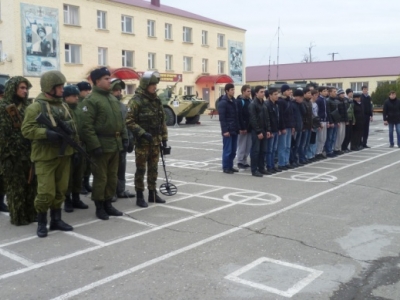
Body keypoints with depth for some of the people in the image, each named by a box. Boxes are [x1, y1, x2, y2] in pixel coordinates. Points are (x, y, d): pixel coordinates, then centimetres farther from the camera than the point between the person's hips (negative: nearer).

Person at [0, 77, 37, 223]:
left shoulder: (27, 106, 14)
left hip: (29, 152, 6)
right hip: (13, 153, -5)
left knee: (30, 183, 8)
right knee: (16, 185, 1)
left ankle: (30, 213, 18)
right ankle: (18, 216, 10)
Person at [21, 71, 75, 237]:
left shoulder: (62, 106, 13)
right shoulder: (36, 107, -9)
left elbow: (73, 125, 14)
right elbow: (26, 130, -14)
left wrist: (67, 124, -9)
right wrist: (46, 132, -27)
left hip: (63, 154, 7)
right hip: (45, 156, -7)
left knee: (61, 190, 12)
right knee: (46, 192, -8)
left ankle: (56, 220, 25)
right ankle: (41, 223, 11)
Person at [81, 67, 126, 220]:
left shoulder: (113, 98, 15)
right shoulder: (91, 100, -11)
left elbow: (120, 120, 20)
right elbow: (87, 126, -17)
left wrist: (124, 137, 13)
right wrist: (95, 145, -21)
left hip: (115, 144, 8)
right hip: (101, 145, -8)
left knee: (112, 177, 13)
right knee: (101, 177, 1)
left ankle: (108, 204, 25)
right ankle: (99, 207, 13)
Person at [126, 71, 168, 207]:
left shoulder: (157, 100, 10)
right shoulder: (136, 101, -11)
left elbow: (162, 121, 14)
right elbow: (129, 121, -16)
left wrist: (164, 138, 11)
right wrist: (142, 133, -22)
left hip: (155, 141, 6)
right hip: (142, 142, -6)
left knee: (153, 169, 13)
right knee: (141, 169, 2)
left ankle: (153, 194, 24)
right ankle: (139, 196, 11)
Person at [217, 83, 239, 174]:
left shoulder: (234, 101, 14)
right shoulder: (223, 102, -9)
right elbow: (222, 118, -14)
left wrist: (238, 127, 11)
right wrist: (225, 130, -18)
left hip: (234, 130, 7)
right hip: (228, 130, -7)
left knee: (233, 150, 10)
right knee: (227, 150, -3)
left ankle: (230, 166, 20)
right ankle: (225, 167, 6)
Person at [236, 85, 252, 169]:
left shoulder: (250, 101, 14)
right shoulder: (239, 101, -10)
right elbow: (239, 116, -17)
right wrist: (242, 128, -21)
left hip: (249, 127, 7)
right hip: (243, 128, -7)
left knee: (248, 146, 9)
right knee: (242, 145, -1)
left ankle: (244, 161, 18)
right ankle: (240, 162, 7)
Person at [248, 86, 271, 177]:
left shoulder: (264, 104, 15)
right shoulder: (253, 104, -10)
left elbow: (267, 118, 16)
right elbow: (253, 120, -16)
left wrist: (268, 130, 7)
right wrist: (258, 132, -18)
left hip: (263, 131, 8)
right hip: (256, 131, -8)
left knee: (263, 151, 10)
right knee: (255, 150, -4)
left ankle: (261, 168, 18)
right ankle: (254, 170, 0)